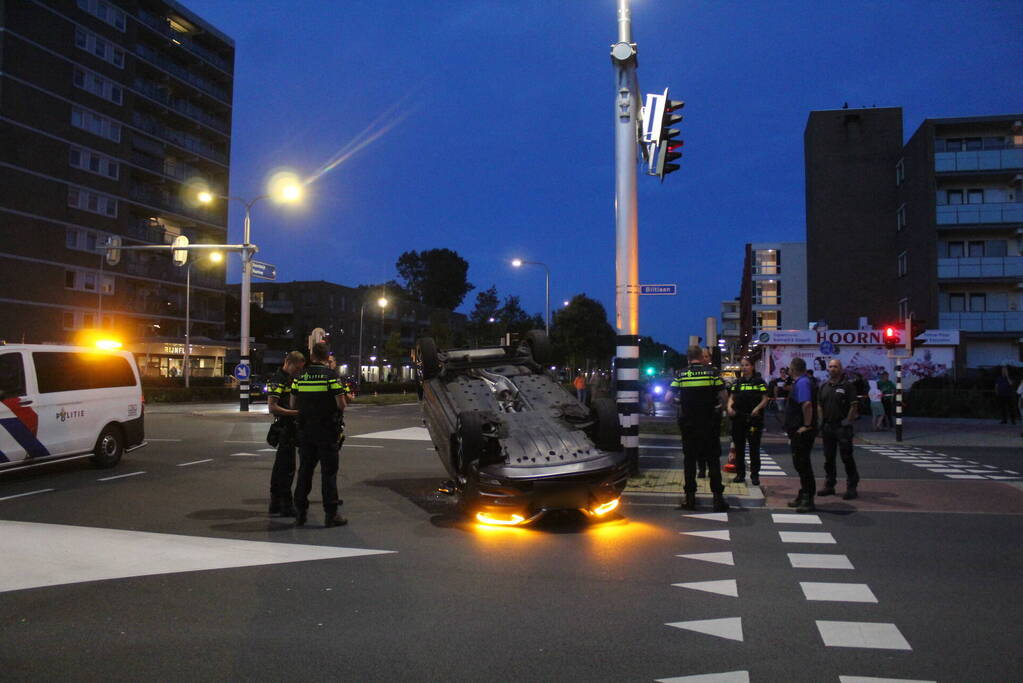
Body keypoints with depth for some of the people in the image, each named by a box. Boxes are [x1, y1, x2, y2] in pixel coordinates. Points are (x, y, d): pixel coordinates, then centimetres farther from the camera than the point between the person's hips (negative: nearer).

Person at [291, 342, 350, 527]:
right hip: (327, 431, -4)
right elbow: (341, 404, -13)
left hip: (305, 430, 4)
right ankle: (330, 514, 3)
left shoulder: (300, 376, 3)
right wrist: (344, 405, 9)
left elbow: (293, 404, 7)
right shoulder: (331, 376, -10)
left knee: (304, 470, 12)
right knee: (329, 472, 2)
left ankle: (300, 512, 16)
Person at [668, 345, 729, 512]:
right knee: (713, 459, 7)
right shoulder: (712, 372, -5)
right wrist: (718, 406, 13)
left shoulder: (681, 374, -2)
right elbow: (723, 397, -7)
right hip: (709, 422, -1)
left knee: (689, 459, 10)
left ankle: (690, 497, 12)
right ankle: (718, 497, 4)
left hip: (688, 422, 1)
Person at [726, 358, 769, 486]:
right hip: (738, 419, 4)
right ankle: (740, 474, 17)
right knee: (739, 447, 8)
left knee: (754, 447, 1)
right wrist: (729, 407, -9)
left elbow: (765, 399, -2)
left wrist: (758, 408, -19)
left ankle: (755, 475, 8)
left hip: (754, 419, -4)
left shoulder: (759, 381, 1)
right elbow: (731, 397, 10)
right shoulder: (737, 382, 12)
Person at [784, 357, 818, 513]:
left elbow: (807, 404, -32)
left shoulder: (802, 383, -18)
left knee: (803, 464, -5)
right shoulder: (800, 382, 15)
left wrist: (807, 425, -25)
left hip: (802, 432, -11)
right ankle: (803, 496, 27)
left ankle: (808, 500, 1)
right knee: (800, 464, 17)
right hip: (798, 432, 11)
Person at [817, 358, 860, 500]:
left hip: (842, 426, -6)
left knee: (847, 457, -3)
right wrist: (822, 421, 8)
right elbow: (820, 405, 16)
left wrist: (848, 421, -13)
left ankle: (851, 487, 3)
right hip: (827, 426, 6)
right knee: (828, 458, 11)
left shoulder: (847, 386, -5)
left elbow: (854, 406, -8)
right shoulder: (824, 386, 13)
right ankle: (829, 486, 20)